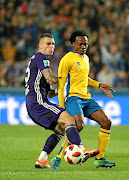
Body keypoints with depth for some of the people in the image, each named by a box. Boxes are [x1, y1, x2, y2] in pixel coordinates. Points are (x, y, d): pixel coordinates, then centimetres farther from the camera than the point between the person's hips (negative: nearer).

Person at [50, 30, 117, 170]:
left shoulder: (85, 58, 19)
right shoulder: (67, 59, -7)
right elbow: (61, 85, -8)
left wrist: (99, 85, 23)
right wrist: (62, 108, -13)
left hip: (86, 98, 8)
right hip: (73, 97, -8)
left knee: (106, 122, -2)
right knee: (79, 124, -29)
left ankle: (99, 159, 7)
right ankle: (57, 159, -21)